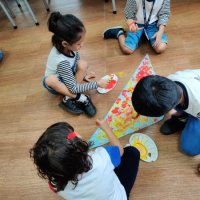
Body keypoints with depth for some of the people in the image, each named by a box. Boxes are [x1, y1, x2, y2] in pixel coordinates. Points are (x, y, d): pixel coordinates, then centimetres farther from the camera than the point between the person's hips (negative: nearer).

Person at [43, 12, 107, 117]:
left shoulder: (68, 47, -22)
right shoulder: (62, 61, -39)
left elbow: (76, 60, 2)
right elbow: (74, 88, -32)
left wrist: (83, 74, -2)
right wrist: (97, 84, -28)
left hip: (68, 77, 6)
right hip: (57, 84, -5)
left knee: (83, 64, -23)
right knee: (49, 80, -40)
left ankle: (69, 98, -19)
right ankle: (80, 98, -25)